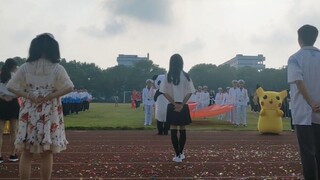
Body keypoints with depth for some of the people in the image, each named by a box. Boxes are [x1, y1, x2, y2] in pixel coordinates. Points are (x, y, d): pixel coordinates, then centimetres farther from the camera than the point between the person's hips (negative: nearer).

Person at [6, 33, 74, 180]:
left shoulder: (25, 67, 1)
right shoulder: (57, 68, -4)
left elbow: (11, 86, -2)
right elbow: (69, 87, -13)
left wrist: (29, 96, -7)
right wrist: (49, 97, -11)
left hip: (29, 113, 1)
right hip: (49, 115, -1)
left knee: (26, 153, 7)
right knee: (46, 154, 7)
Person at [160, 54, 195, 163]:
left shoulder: (168, 76, -3)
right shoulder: (186, 76, -3)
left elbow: (165, 92, -7)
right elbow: (189, 93, -7)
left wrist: (174, 104, -7)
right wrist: (181, 105, -7)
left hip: (172, 107, 0)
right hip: (183, 107, 1)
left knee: (173, 131, 3)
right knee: (182, 130, 12)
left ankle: (177, 155, 2)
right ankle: (181, 153, 20)